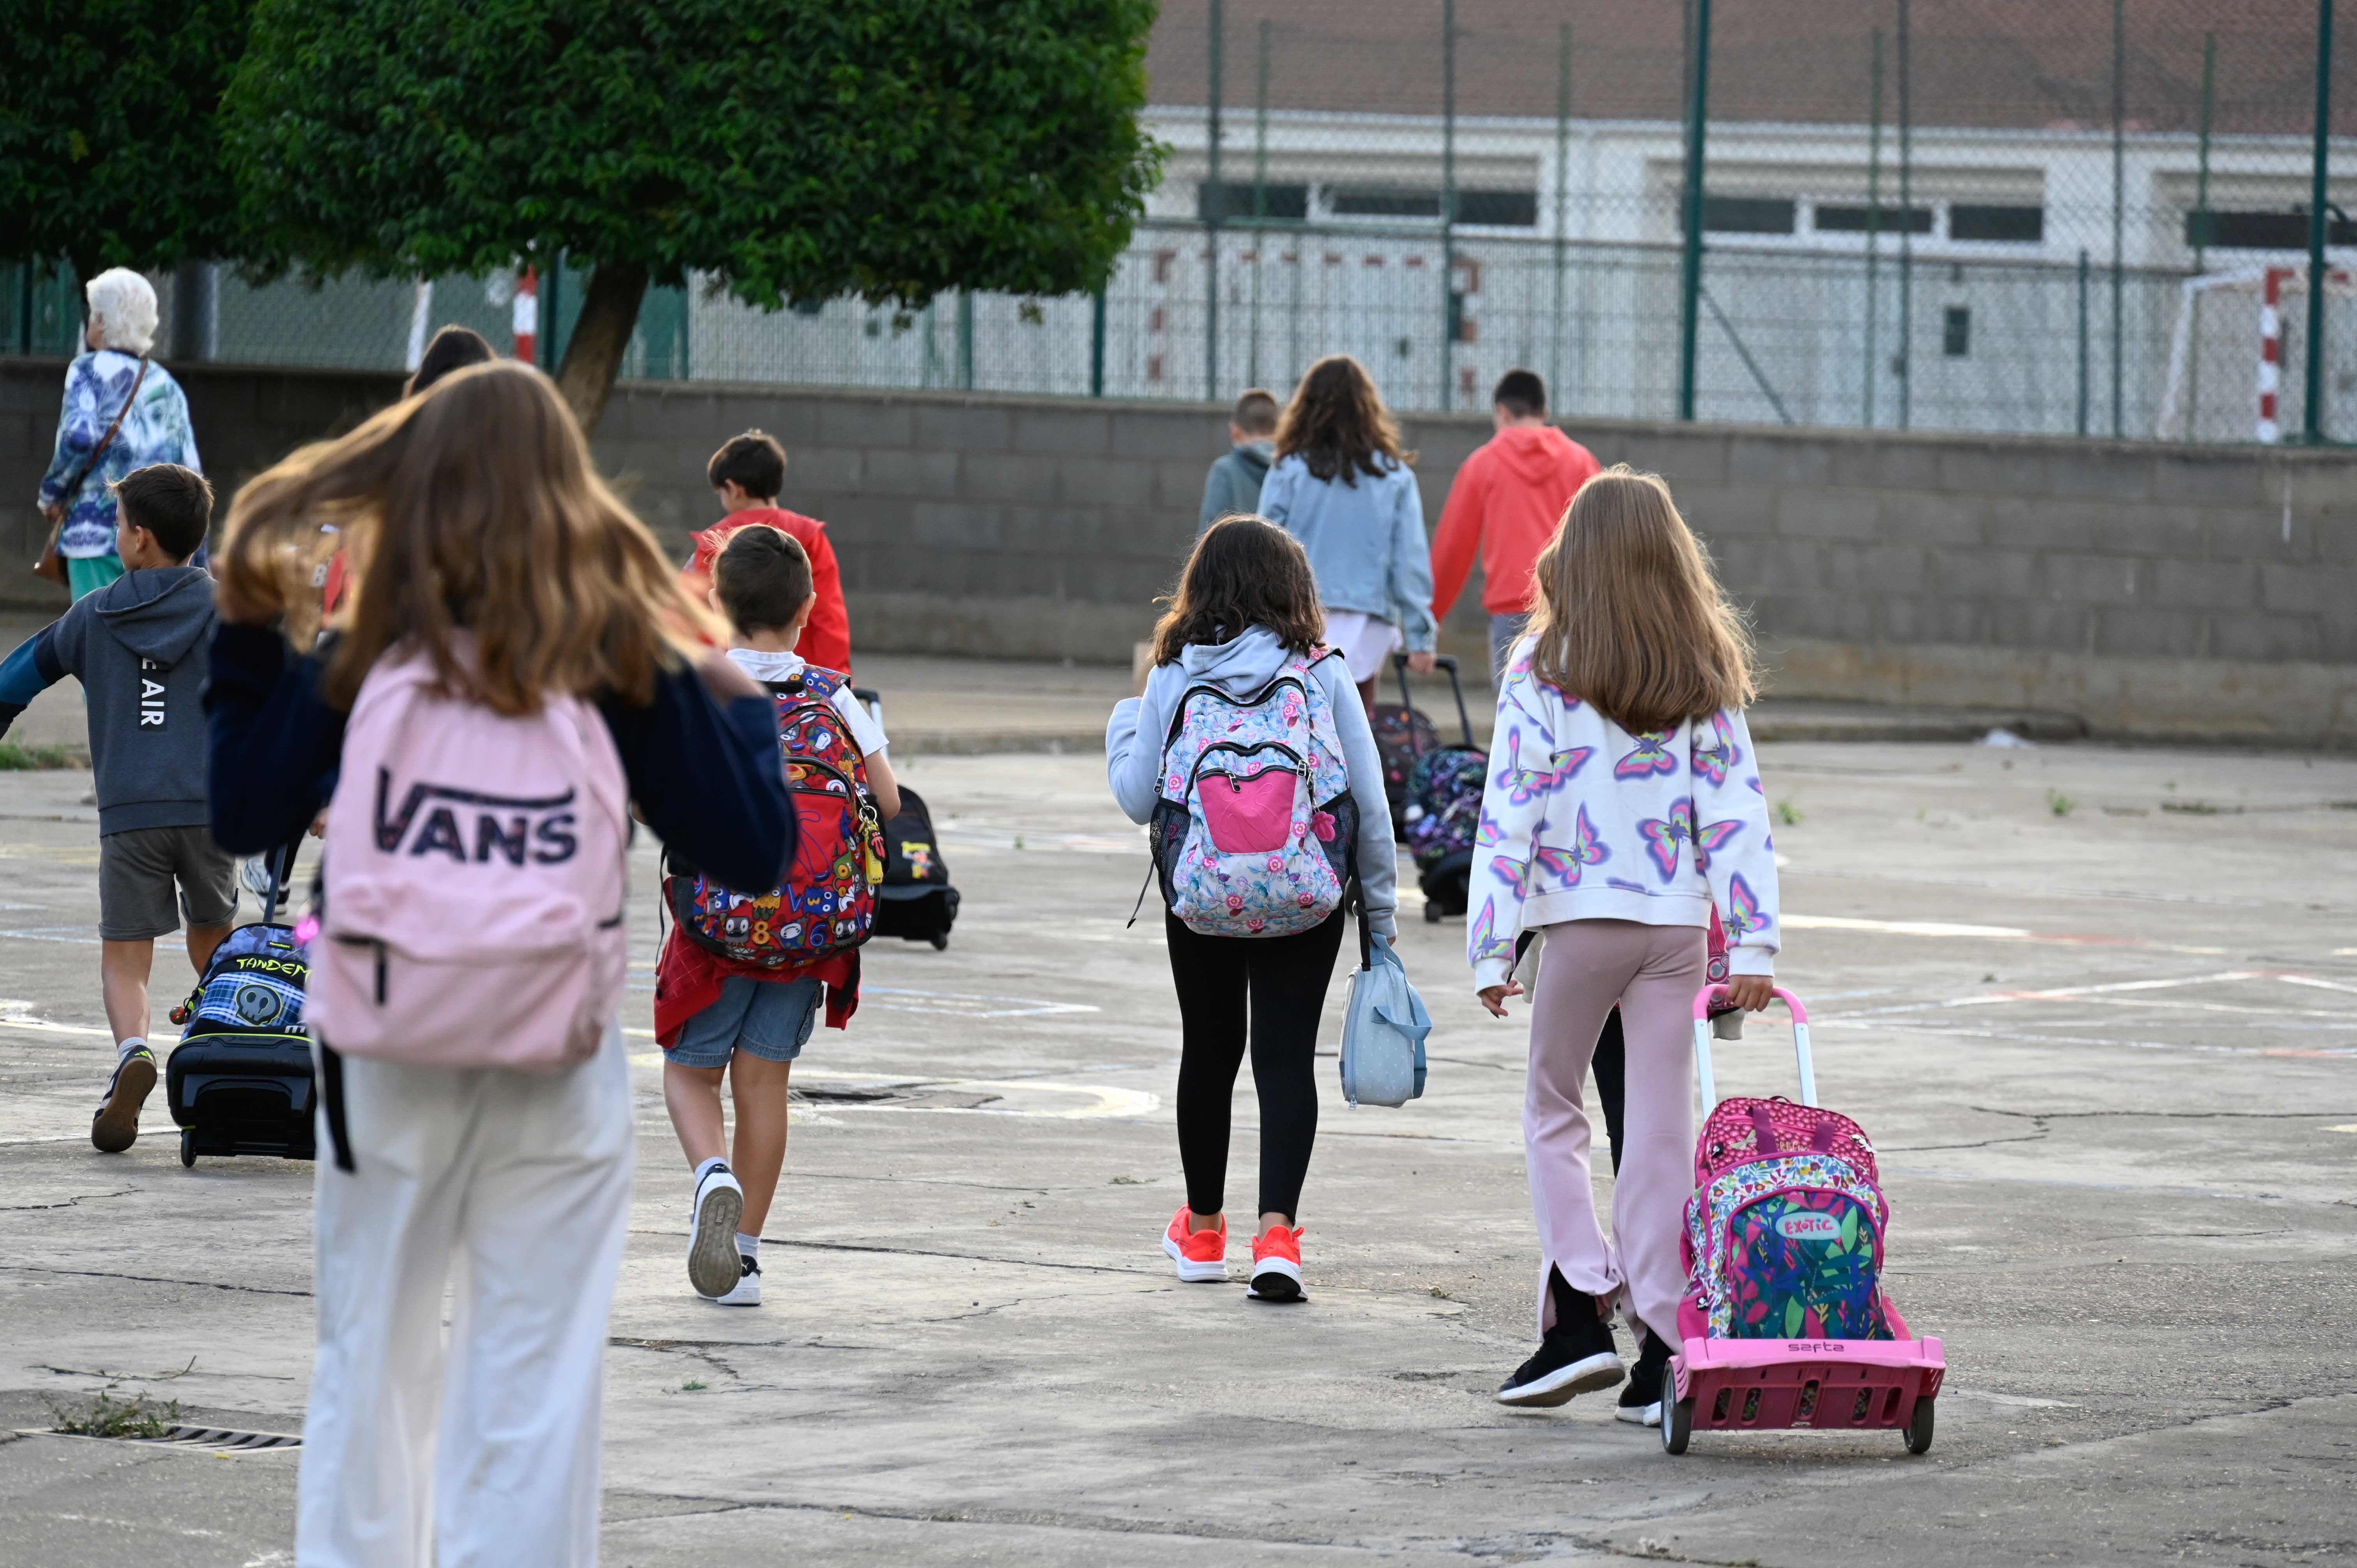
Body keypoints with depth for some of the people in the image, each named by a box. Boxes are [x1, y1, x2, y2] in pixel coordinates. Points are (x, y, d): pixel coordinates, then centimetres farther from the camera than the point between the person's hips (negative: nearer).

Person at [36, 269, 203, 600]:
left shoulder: (90, 370, -1)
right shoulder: (166, 386, 15)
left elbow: (79, 438, -19)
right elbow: (192, 475, 14)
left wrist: (51, 494, -2)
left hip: (98, 534, -5)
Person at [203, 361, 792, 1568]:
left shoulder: (363, 657, -6)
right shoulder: (627, 663, -6)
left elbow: (244, 817, 0)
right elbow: (751, 847, -3)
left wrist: (246, 641, 10)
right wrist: (741, 709, 15)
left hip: (389, 1069, 1)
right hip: (561, 1082, -1)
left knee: (370, 1368, 13)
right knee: (532, 1390, 4)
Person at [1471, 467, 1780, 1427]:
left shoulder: (1543, 672, -4)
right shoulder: (1706, 680, 3)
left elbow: (1510, 815, -7)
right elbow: (1738, 815, -2)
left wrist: (1493, 950, -5)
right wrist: (1753, 946, -3)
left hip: (1580, 916, -2)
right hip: (1680, 919, 2)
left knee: (1552, 1111, 14)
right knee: (1661, 1131, 6)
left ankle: (1579, 1315, 0)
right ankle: (1664, 1354, 3)